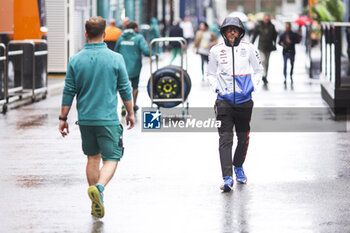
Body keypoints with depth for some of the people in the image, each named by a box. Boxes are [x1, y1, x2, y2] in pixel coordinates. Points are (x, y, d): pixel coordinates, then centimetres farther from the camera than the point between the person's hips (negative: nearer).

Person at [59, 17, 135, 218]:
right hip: (108, 119, -3)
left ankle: (96, 203, 19)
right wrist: (130, 113, 13)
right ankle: (99, 187, -26)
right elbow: (125, 90, 0)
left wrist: (63, 118, 10)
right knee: (111, 158, 2)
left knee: (93, 157, 17)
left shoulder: (75, 60, -2)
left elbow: (69, 92, 1)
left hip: (85, 118, 3)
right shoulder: (115, 59, -6)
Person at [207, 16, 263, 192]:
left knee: (243, 137, 12)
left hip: (244, 100, 1)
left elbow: (258, 70, 16)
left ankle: (238, 167, 37)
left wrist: (252, 86, 2)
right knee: (225, 139, -11)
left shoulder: (248, 48, 3)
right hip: (224, 100, -1)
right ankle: (227, 178, -17)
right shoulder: (216, 50, 4)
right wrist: (217, 88, 1)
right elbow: (211, 73, 17)